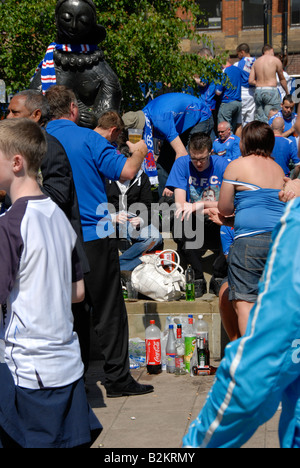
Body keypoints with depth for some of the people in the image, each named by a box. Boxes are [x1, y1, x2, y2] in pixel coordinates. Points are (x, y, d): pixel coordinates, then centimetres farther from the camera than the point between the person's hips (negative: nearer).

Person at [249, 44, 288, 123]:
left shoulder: (256, 61, 13)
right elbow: (282, 79, 9)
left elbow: (250, 81, 7)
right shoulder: (275, 60, 1)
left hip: (258, 91, 5)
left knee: (259, 119, 6)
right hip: (271, 90, -5)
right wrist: (287, 92, 21)